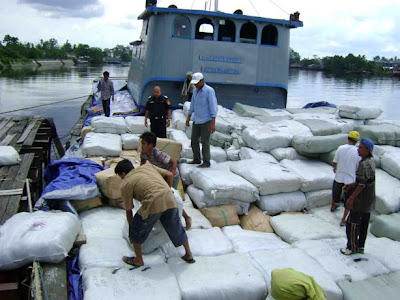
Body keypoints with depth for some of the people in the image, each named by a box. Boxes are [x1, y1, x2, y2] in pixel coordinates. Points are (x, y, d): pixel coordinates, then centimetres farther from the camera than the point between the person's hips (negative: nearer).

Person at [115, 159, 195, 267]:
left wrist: (131, 225, 33)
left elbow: (129, 211, 17)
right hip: (170, 200, 5)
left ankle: (138, 260, 31)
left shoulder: (125, 184, 12)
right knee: (176, 229, 25)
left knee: (136, 230, 19)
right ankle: (189, 255, 39)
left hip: (153, 204, -5)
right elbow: (170, 175, 19)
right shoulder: (147, 166, 24)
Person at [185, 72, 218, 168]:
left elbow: (213, 107, -17)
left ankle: (206, 162, 5)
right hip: (196, 120, 8)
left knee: (204, 141, -4)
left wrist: (213, 123, -22)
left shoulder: (209, 90, -14)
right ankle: (196, 159, 23)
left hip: (206, 121, -7)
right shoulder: (195, 90, 9)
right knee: (194, 139, 11)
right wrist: (188, 117, 19)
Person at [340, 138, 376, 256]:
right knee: (364, 223, 17)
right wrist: (352, 185, 13)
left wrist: (351, 198, -20)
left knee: (352, 223, 1)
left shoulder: (364, 164, -22)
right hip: (369, 199, 10)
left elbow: (362, 184, -24)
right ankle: (360, 246, 27)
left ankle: (352, 247, 12)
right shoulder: (371, 162, 8)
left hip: (361, 199, -10)